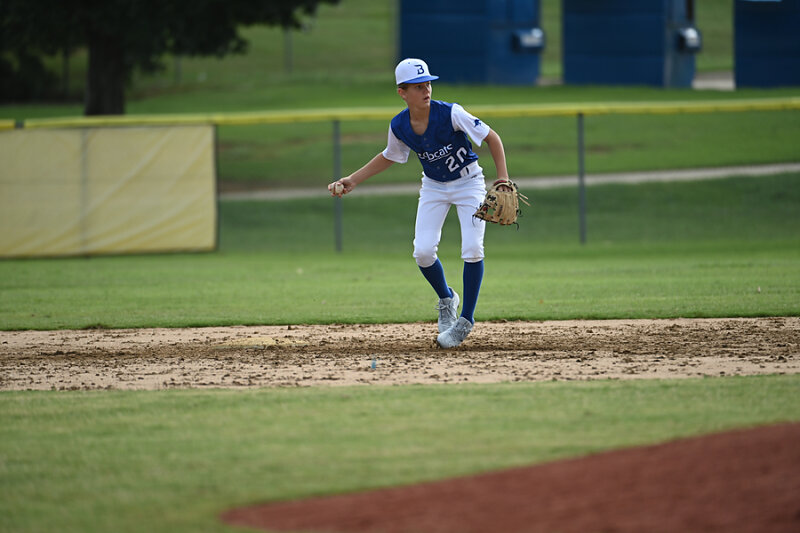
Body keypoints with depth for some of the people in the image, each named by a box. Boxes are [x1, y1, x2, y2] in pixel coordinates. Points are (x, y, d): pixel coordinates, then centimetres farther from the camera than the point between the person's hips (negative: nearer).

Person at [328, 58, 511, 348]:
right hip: (434, 187, 3)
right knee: (423, 252, -11)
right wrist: (353, 179, 2)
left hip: (468, 183, -3)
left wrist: (503, 179, -27)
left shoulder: (450, 114, -27)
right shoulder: (399, 126, -15)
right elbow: (390, 157, 7)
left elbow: (491, 137, -19)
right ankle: (446, 300, 21)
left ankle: (465, 321, -2)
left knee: (472, 249, -17)